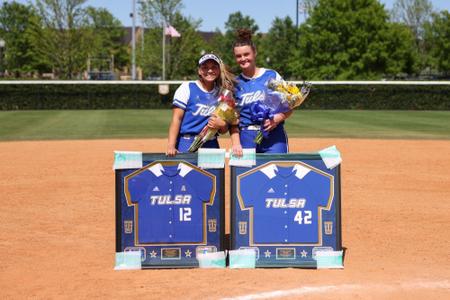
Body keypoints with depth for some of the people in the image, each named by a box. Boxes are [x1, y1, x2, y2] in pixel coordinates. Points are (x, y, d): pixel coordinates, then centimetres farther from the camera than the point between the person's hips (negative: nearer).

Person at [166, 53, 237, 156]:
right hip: (186, 145, -4)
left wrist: (221, 125, -9)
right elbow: (176, 119, -6)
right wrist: (171, 146, -16)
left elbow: (224, 130, 15)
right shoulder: (187, 88, 0)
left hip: (211, 146, 4)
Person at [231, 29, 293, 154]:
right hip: (246, 139, 2)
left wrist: (277, 118, -14)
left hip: (274, 137, -1)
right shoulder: (235, 84, 9)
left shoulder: (272, 76, 5)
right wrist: (235, 143, -6)